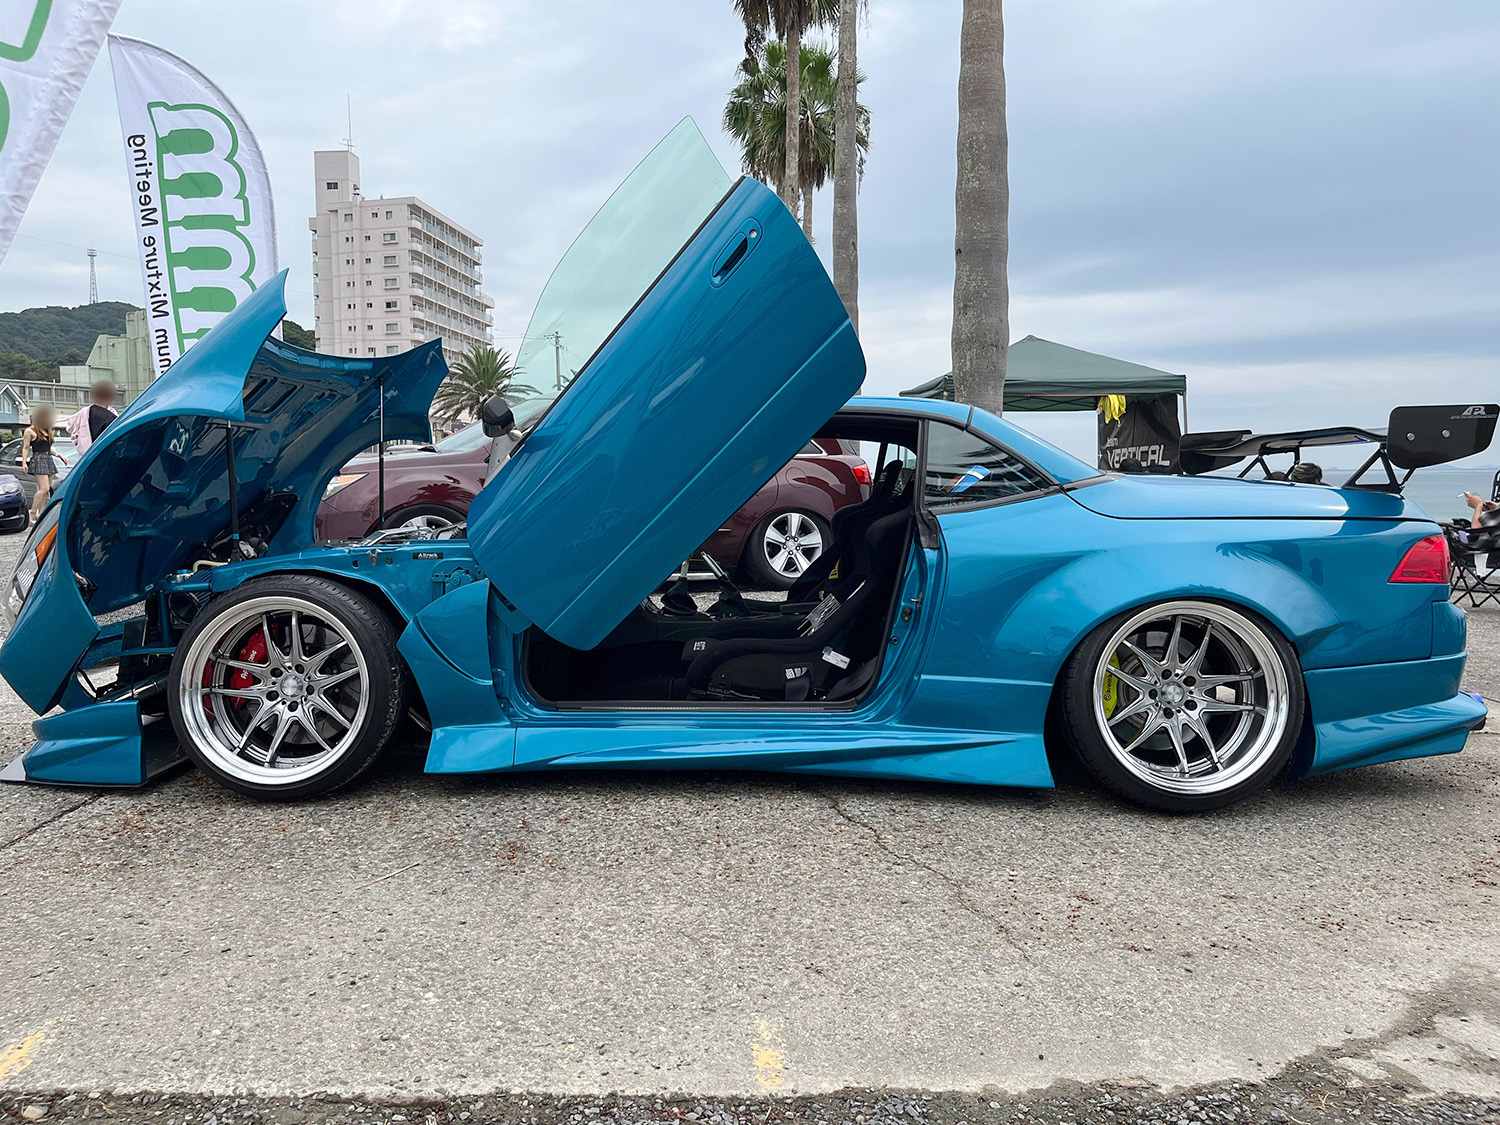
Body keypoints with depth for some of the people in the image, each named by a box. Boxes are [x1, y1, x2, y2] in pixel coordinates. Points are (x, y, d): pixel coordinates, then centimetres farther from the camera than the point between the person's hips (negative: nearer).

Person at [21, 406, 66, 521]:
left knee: (46, 490, 3)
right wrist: (24, 462, -11)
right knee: (44, 488, -17)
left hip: (49, 460, 8)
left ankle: (42, 514, 4)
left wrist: (59, 455, 22)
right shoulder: (30, 431, 0)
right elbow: (25, 448, -2)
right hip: (38, 459, -8)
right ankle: (33, 514, -13)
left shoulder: (47, 431, 20)